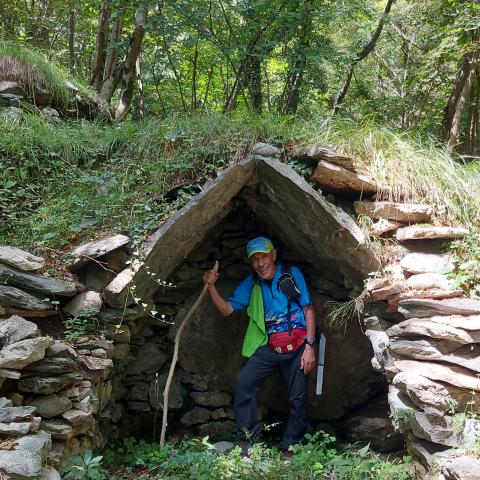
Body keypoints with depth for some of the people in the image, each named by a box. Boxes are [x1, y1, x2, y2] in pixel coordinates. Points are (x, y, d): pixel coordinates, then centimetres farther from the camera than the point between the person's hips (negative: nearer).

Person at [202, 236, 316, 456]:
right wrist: (211, 286, -12)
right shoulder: (251, 283, 7)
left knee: (298, 398, 2)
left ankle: (290, 448, 17)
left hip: (296, 346, -2)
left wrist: (309, 346, -10)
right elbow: (226, 309, 4)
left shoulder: (292, 274, -3)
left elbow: (308, 309, -3)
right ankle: (247, 434, -2)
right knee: (243, 383, -15)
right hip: (269, 347, 3)